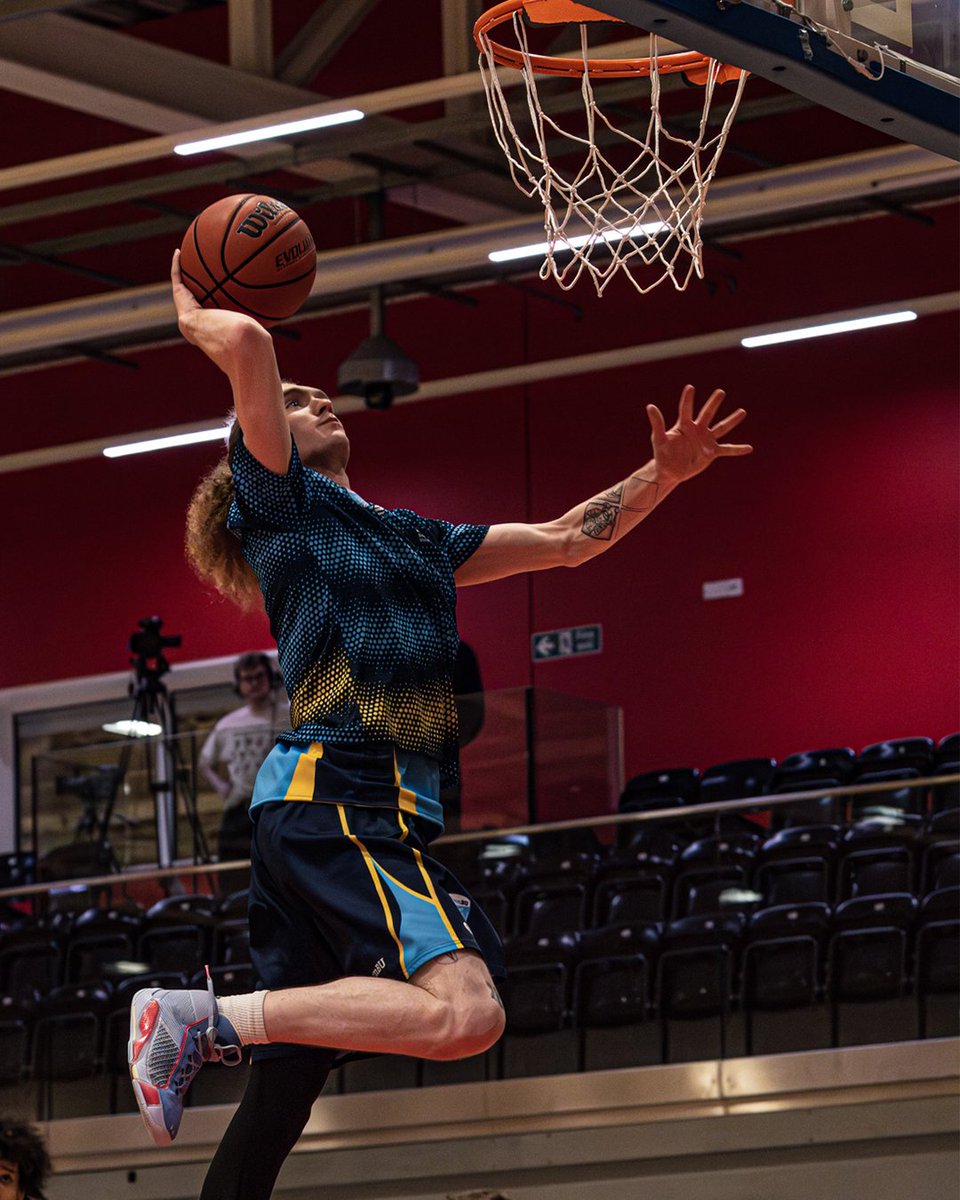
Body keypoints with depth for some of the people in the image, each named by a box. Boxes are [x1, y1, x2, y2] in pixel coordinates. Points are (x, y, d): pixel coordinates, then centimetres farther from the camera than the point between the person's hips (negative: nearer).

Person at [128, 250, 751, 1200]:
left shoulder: (414, 539, 28)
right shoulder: (277, 496, 5)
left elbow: (566, 541, 31)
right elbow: (245, 344, -10)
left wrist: (661, 475, 21)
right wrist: (190, 310, 9)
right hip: (336, 795, -9)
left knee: (290, 1071, 6)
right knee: (465, 1012, -26)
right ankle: (204, 1017, -22)